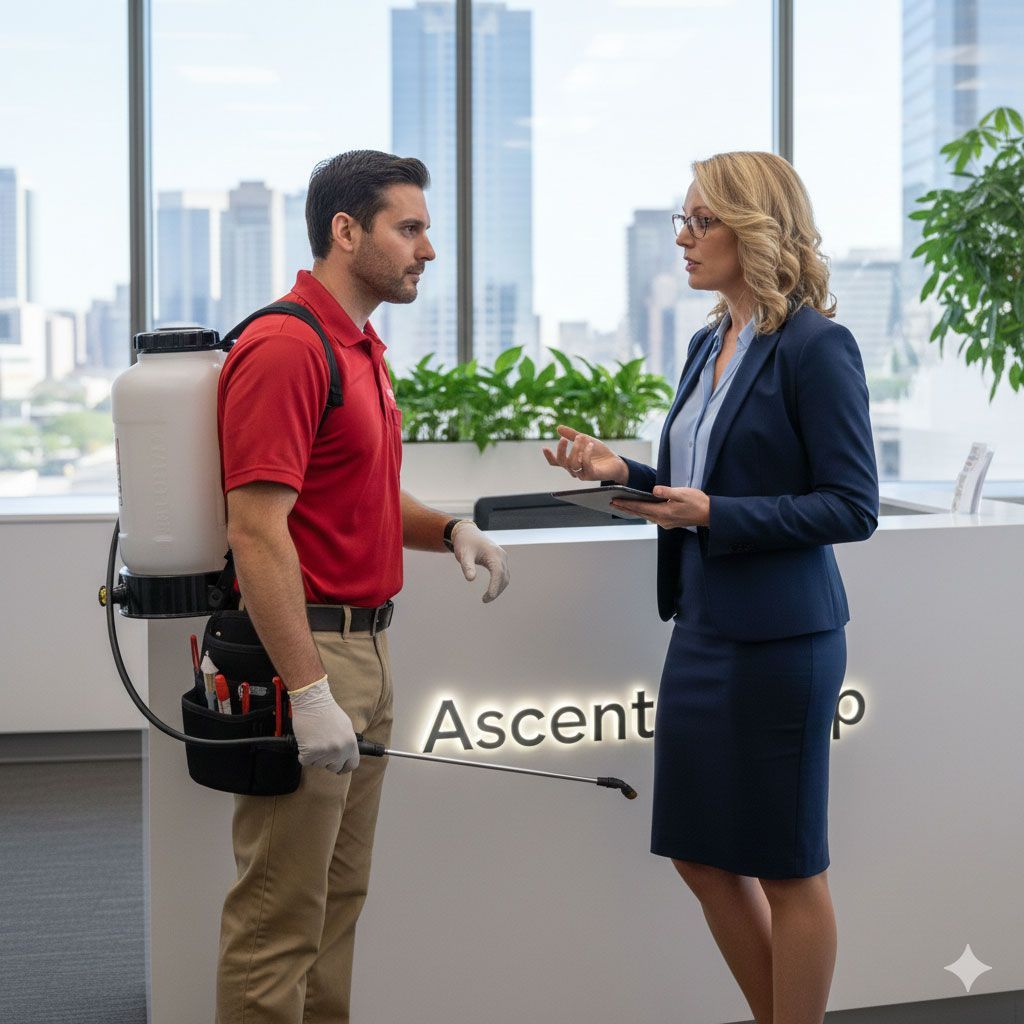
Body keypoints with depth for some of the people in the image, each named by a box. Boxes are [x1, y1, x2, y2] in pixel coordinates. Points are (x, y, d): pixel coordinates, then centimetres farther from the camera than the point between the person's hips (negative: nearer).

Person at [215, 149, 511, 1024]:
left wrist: (449, 530, 5)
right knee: (279, 916, -2)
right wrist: (307, 692, -25)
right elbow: (257, 531, -22)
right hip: (302, 650, -10)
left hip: (363, 647, 10)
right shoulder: (284, 347, -16)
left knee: (337, 902, 15)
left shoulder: (364, 351, 15)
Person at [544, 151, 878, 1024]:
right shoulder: (710, 345, 11)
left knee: (786, 866, 6)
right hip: (704, 626, 9)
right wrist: (621, 471, 3)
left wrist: (711, 515, -22)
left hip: (778, 638, -9)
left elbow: (852, 508, -16)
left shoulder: (815, 347, -14)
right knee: (700, 854, 16)